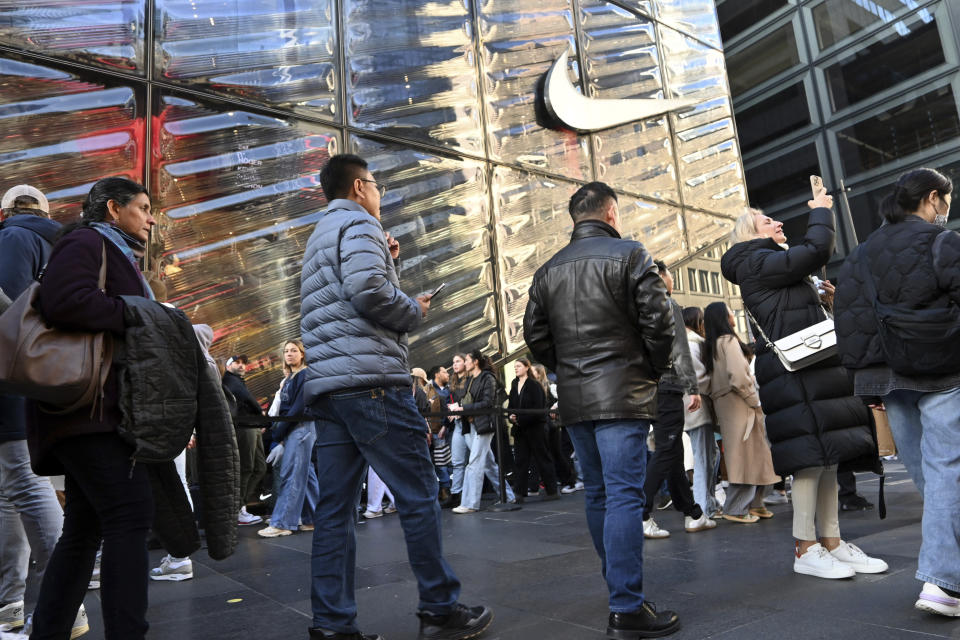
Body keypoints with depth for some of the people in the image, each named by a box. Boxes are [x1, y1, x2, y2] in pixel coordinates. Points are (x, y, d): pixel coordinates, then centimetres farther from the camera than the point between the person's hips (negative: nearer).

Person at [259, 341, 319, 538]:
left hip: (301, 428, -9)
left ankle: (281, 523, -9)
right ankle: (312, 519, 13)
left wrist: (279, 434, -13)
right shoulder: (289, 378, 21)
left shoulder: (305, 375, -6)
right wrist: (279, 431, 5)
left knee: (291, 475, -10)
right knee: (306, 474, 9)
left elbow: (299, 407, -14)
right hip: (292, 430, 9)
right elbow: (285, 408, 18)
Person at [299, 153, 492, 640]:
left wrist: (384, 258, 22)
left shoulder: (320, 236, 27)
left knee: (334, 506, 6)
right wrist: (415, 310, -4)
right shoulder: (358, 224, -3)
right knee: (419, 495, -2)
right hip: (371, 381, -9)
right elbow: (368, 290, -20)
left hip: (327, 387, 10)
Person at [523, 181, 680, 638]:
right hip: (622, 395, -6)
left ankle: (619, 585, 27)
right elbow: (657, 320, -10)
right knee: (624, 495, -5)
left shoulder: (548, 270, 12)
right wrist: (655, 370, 5)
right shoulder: (629, 254, -4)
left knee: (597, 494, 14)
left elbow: (535, 335, 11)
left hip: (573, 399, 6)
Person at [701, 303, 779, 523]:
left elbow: (710, 380, 13)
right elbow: (738, 376, -20)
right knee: (747, 455, -3)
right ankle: (736, 509, 0)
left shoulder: (709, 346, 14)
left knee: (751, 455, 14)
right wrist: (755, 400, -10)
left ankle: (753, 503, 19)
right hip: (738, 404, -8)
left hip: (722, 404, 8)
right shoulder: (728, 340, -11)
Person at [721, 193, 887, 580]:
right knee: (812, 455, -11)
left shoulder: (775, 266, 26)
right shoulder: (756, 263, -6)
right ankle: (805, 549, -3)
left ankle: (831, 541, 13)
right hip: (793, 372, -10)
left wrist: (824, 300, 13)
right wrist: (821, 211, 0)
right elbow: (816, 251, -16)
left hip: (813, 370, 10)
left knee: (827, 457, 8)